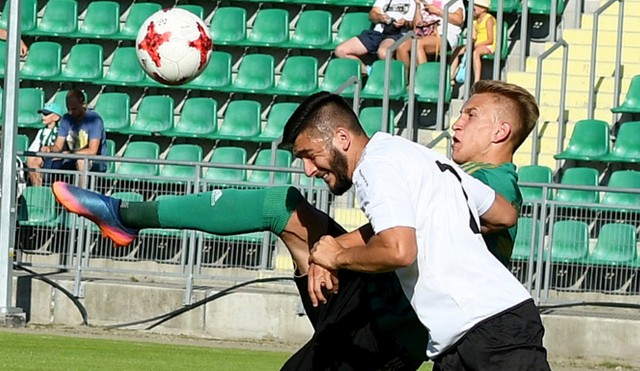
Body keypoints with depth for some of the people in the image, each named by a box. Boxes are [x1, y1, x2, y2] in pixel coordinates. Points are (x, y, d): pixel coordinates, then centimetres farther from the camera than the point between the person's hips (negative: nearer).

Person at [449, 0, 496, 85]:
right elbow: (474, 38, 12)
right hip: (477, 46, 9)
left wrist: (475, 44, -24)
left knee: (475, 52, -39)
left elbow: (490, 40, -16)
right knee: (457, 51, -5)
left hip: (488, 46, -9)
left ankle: (477, 82, -45)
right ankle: (451, 78, -7)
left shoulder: (489, 19, -9)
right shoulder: (475, 20, 15)